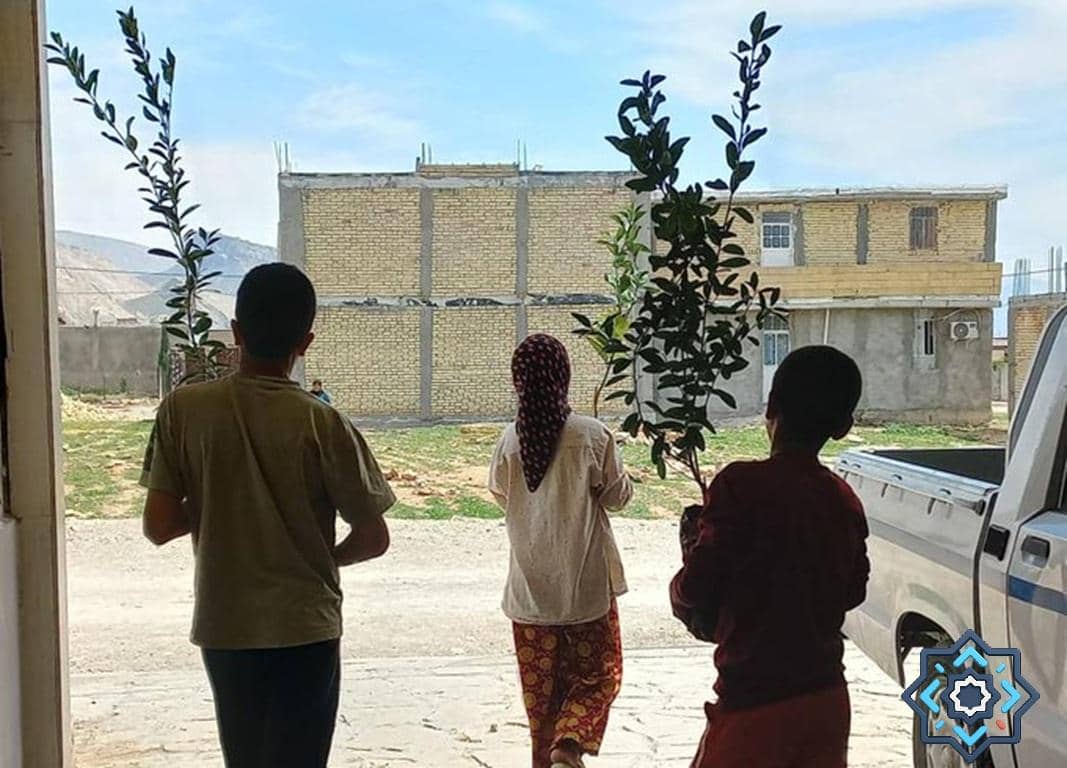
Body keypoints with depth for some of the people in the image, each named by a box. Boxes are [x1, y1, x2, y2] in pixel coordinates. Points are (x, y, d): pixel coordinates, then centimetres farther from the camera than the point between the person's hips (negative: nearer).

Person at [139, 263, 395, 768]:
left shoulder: (184, 409, -8)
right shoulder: (322, 424, -14)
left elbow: (158, 527, -7)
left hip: (224, 628, 3)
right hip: (305, 630, -3)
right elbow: (373, 539, -9)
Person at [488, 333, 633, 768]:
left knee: (540, 682, 16)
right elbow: (617, 497, -3)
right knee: (598, 675, 13)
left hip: (531, 587, 2)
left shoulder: (509, 442, -7)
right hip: (587, 583, -2)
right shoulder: (593, 436, -14)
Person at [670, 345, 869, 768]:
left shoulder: (741, 484, -17)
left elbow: (696, 589, -16)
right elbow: (852, 591, 12)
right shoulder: (845, 500, 1)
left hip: (755, 703, -6)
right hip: (827, 700, 6)